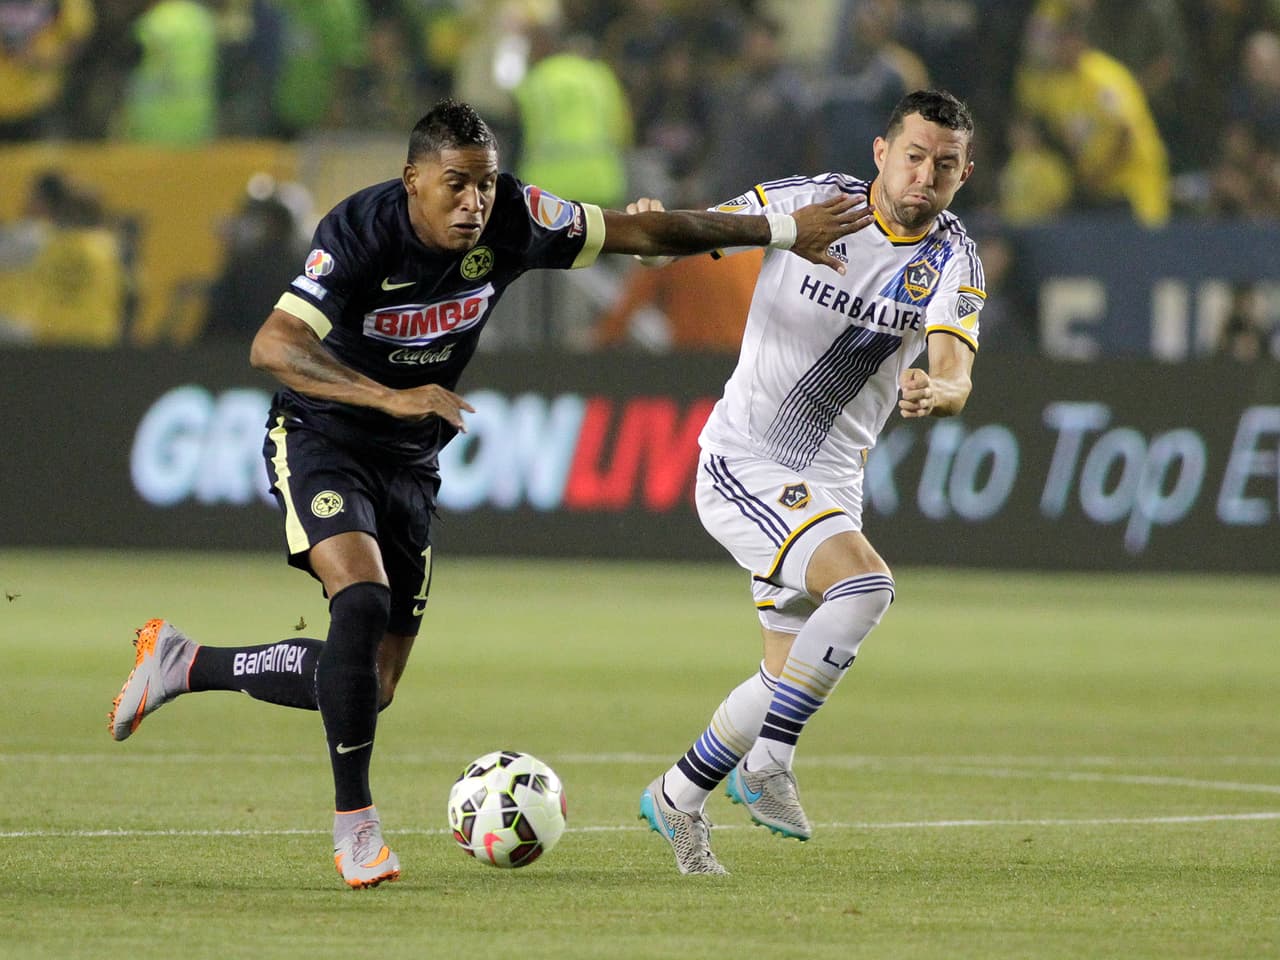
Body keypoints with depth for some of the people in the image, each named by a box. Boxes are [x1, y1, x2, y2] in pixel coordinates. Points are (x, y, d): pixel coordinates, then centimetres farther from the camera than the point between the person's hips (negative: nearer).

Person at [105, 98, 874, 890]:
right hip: (324, 439, -6)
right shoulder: (361, 233, -27)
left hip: (411, 465, 6)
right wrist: (391, 397, -47)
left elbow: (641, 232, -3)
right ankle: (354, 822, -17)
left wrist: (782, 230, -3)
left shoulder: (513, 221, -14)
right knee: (362, 599, -30)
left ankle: (185, 664, 25)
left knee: (371, 686, 5)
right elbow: (272, 347, -37)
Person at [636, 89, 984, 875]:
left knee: (794, 680, 9)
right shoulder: (810, 202, -10)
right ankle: (766, 766, -18)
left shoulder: (953, 261, -4)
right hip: (744, 462, -5)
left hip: (831, 482, 5)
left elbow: (955, 374, -19)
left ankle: (676, 798, 31)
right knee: (864, 582, -27)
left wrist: (937, 392, -43)